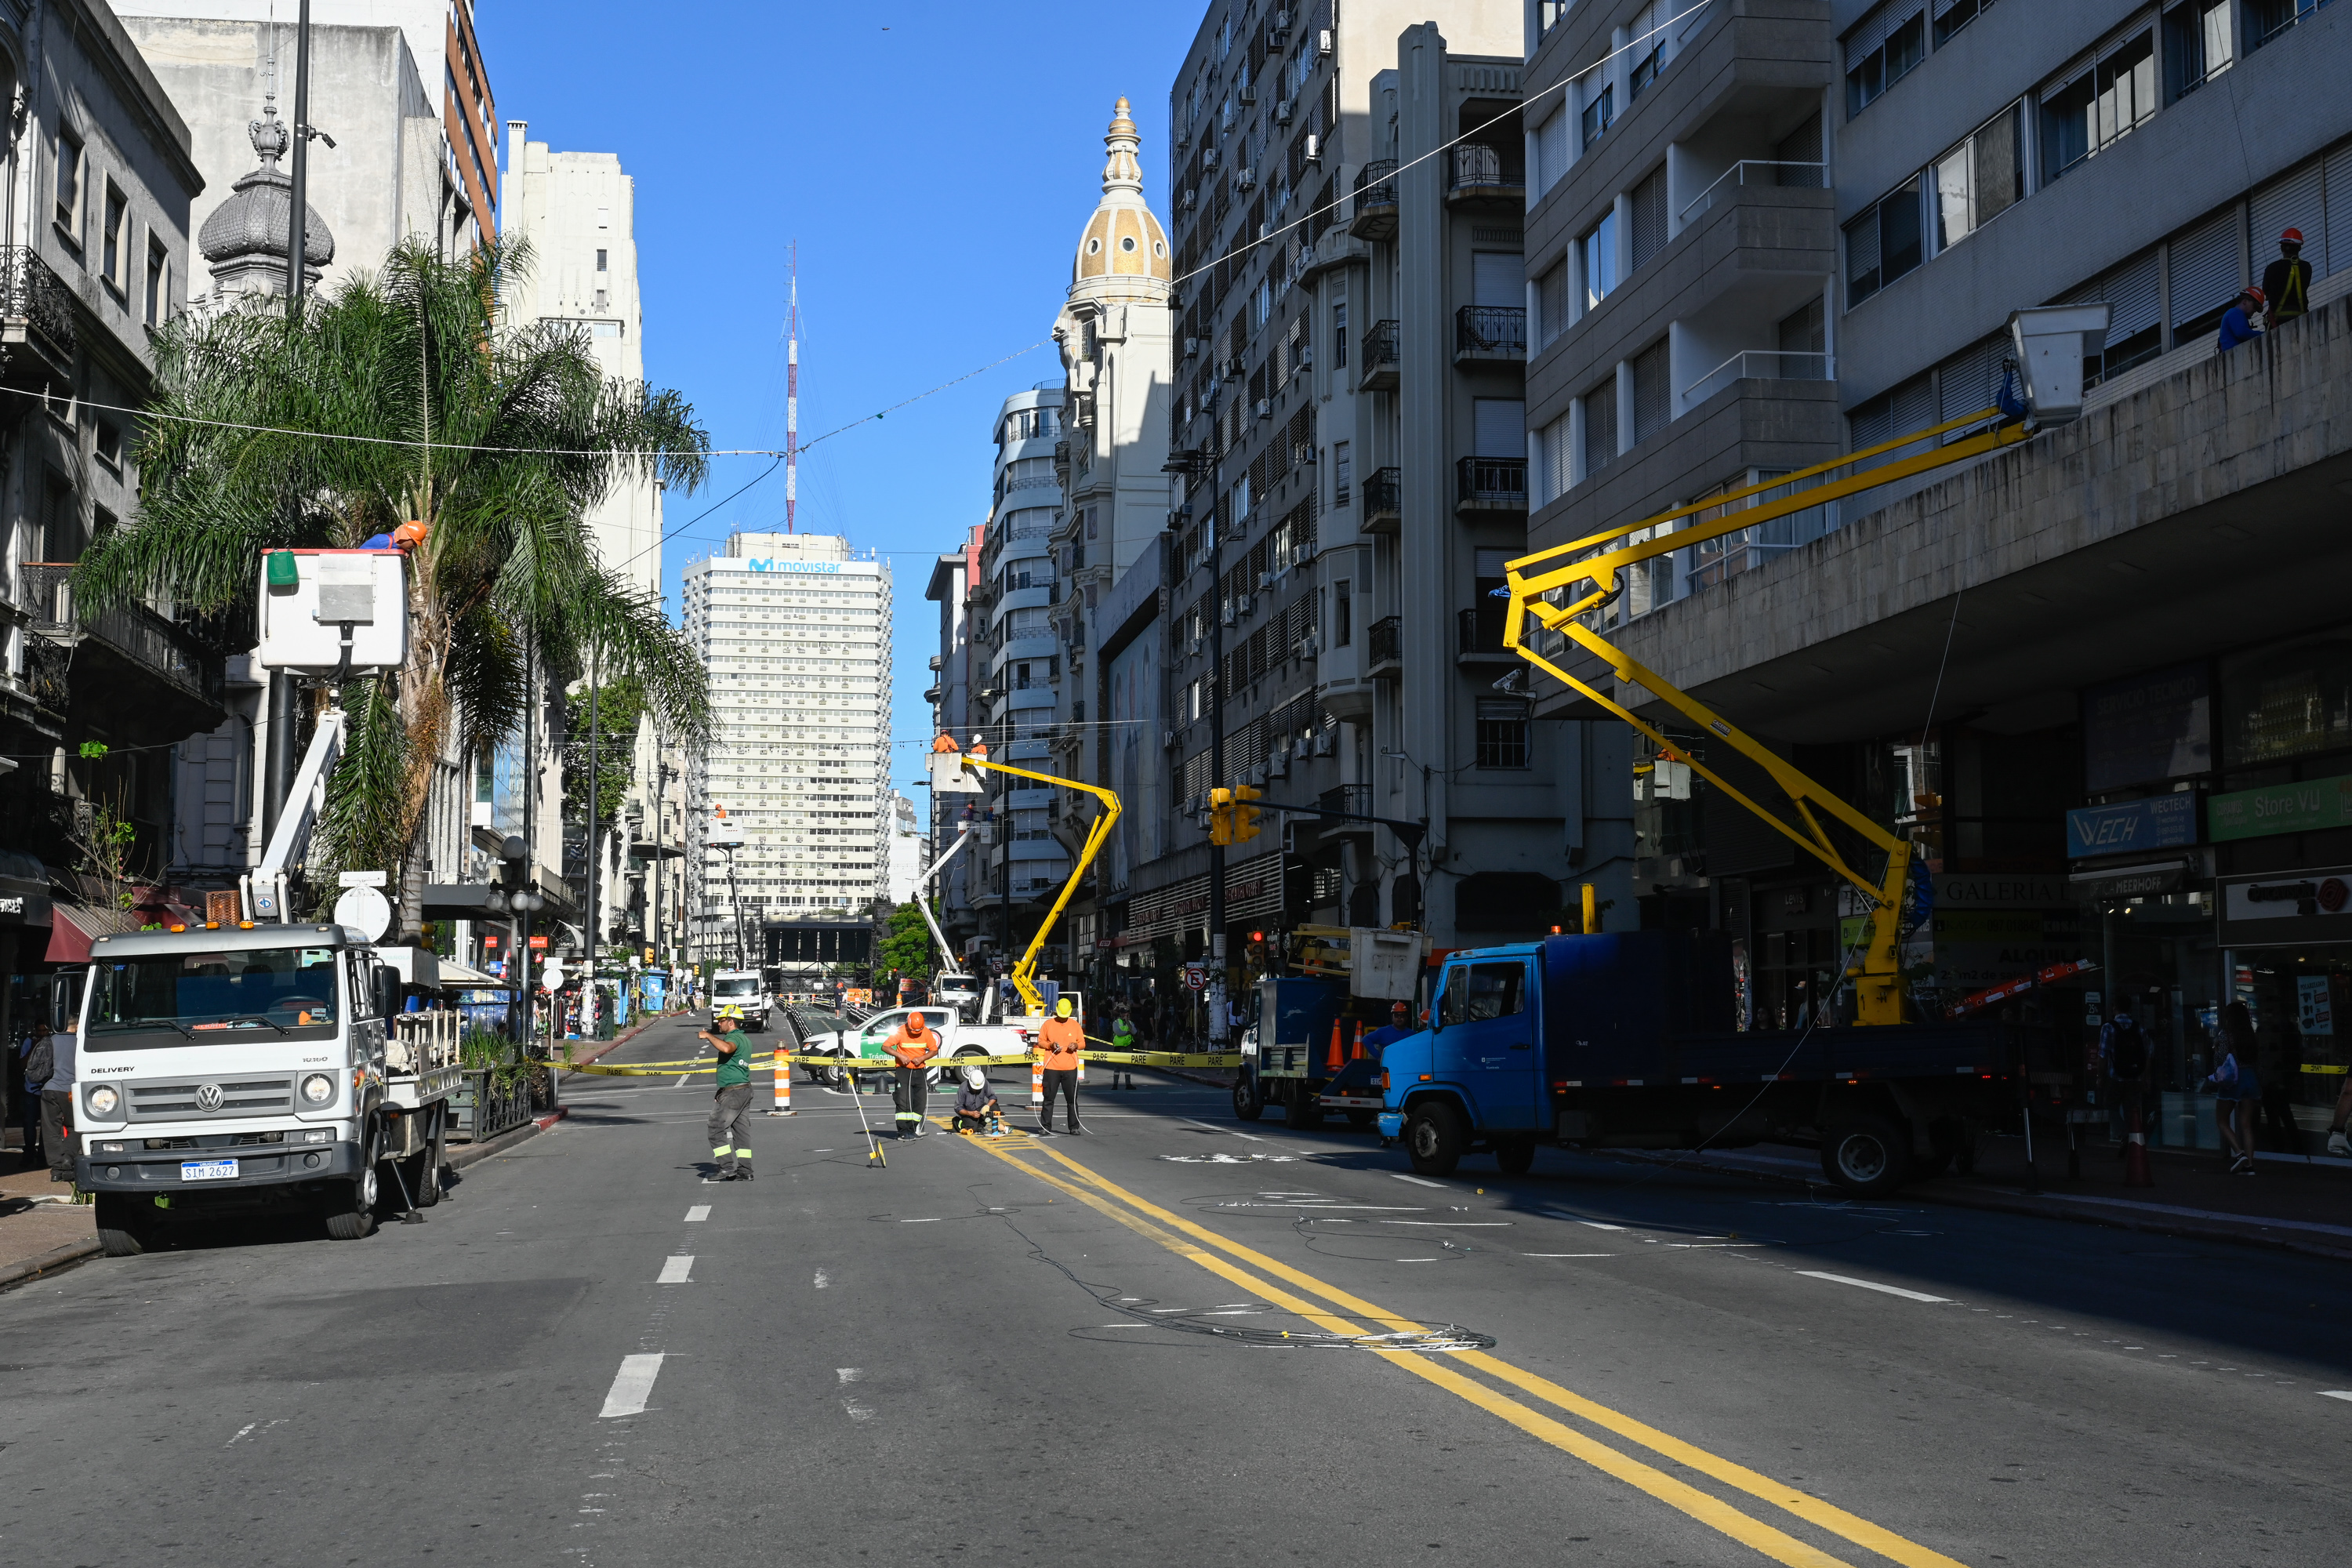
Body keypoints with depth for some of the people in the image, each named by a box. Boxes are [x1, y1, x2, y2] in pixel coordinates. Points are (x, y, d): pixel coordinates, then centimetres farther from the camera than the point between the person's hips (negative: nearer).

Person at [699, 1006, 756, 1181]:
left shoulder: (734, 1038, -14)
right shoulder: (744, 1039, 18)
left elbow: (726, 1048, -38)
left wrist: (708, 1035, -26)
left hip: (732, 1092, -10)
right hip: (745, 1089, 10)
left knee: (716, 1129, -5)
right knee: (742, 1131, 10)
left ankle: (727, 1168, -9)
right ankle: (744, 1171, 9)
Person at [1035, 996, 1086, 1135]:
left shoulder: (1075, 1025, 8)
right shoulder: (1048, 1024, 4)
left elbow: (1082, 1043, 13)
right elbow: (1040, 1041, 7)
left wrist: (1076, 1045, -9)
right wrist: (1050, 1045, -12)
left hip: (1070, 1068, 1)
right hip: (1052, 1067, -1)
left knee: (1072, 1099, 4)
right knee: (1049, 1098, 1)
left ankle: (1074, 1127, 11)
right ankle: (1045, 1127, 5)